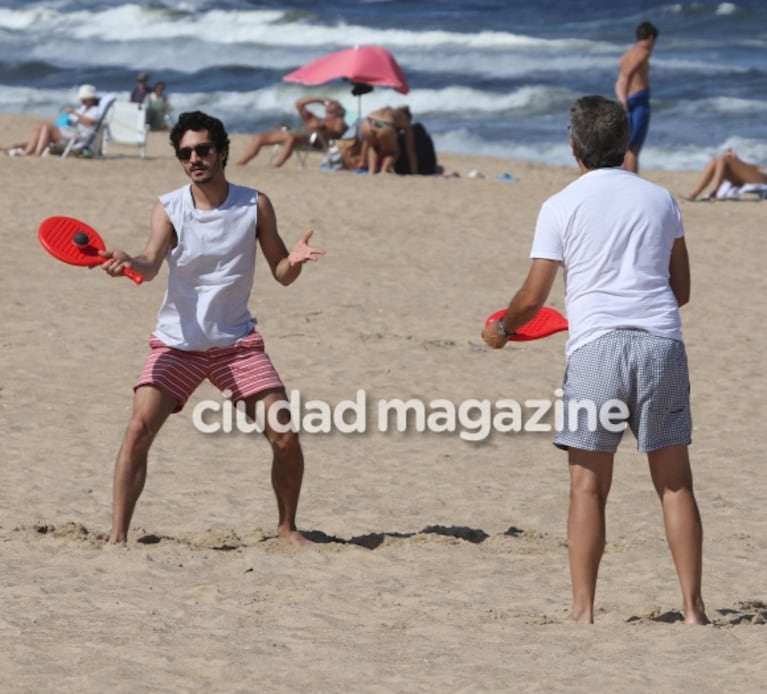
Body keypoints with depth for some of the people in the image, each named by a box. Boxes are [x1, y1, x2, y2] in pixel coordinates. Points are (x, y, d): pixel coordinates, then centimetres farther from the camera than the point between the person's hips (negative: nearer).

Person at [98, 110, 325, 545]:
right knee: (139, 429, -17)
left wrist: (294, 260, -21)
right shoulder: (169, 208, -5)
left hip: (237, 341, 1)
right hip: (177, 342, -1)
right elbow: (152, 264, -21)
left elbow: (282, 275, 2)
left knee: (285, 436, -6)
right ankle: (118, 534, -11)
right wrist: (127, 263, -44)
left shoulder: (255, 206, -2)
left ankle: (287, 526, 16)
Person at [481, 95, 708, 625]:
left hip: (596, 346, -2)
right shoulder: (660, 199, 12)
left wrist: (500, 329, 21)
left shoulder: (562, 207, 2)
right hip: (662, 343, 3)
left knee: (589, 487, 2)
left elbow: (533, 299, 1)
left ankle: (583, 610, -1)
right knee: (675, 484, 6)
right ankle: (693, 608, 3)